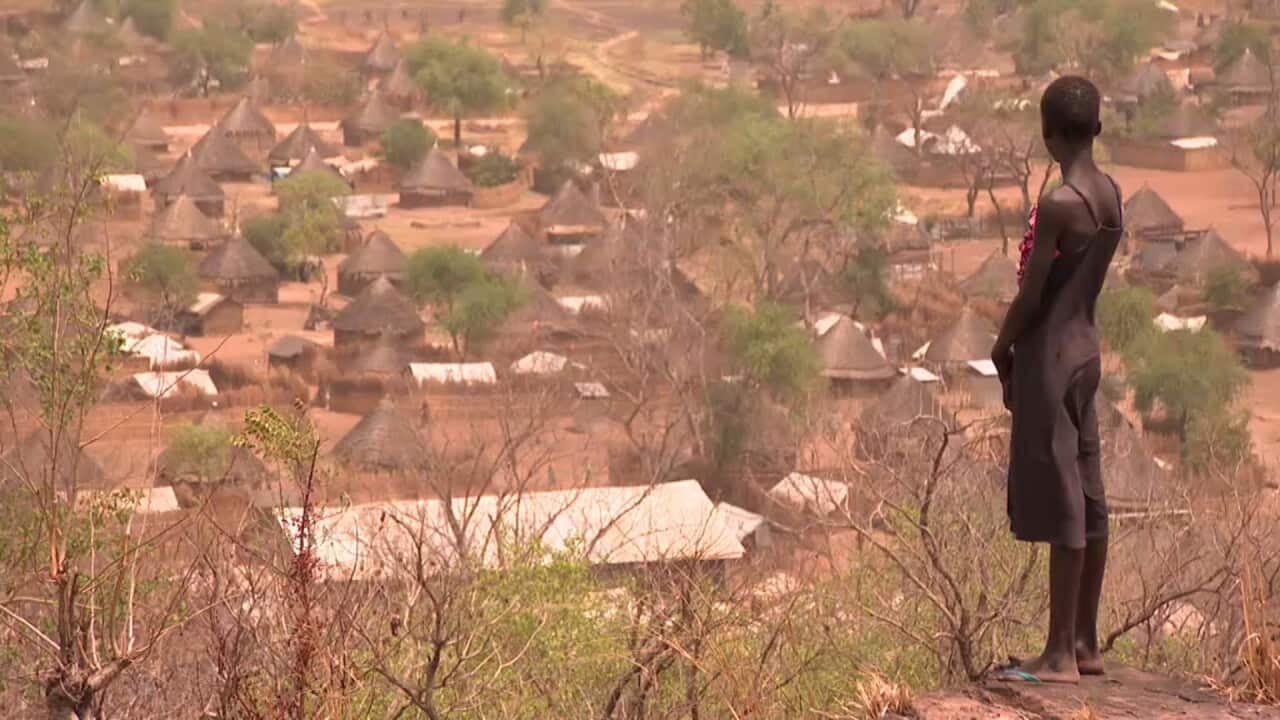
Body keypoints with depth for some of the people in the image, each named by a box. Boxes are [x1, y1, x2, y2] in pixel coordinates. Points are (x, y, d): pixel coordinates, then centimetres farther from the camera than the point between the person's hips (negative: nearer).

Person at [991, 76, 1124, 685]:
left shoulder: (1058, 206, -19)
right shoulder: (1111, 196, 7)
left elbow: (1031, 295, -17)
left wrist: (1002, 349, 0)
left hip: (1049, 354, -9)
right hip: (1084, 348, 9)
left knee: (1060, 502, -6)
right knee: (1086, 498, 12)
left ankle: (1061, 654, -4)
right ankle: (1085, 645, 19)